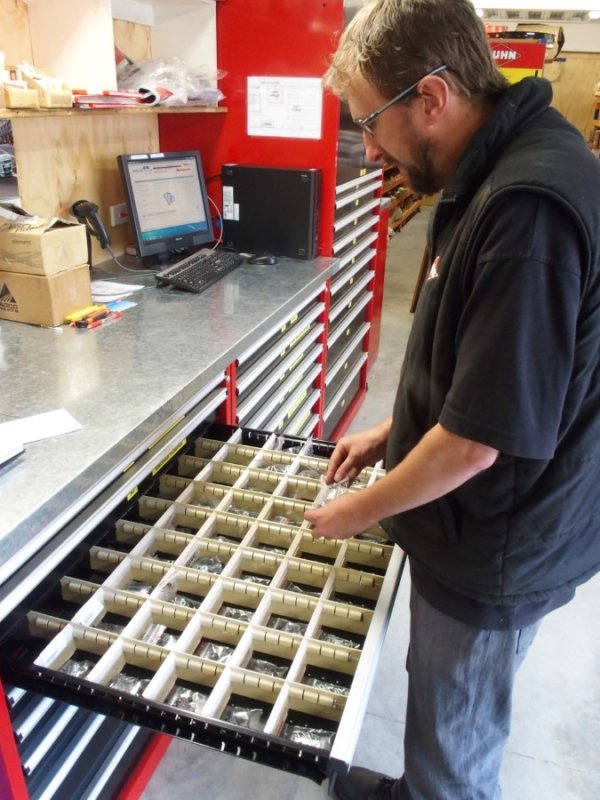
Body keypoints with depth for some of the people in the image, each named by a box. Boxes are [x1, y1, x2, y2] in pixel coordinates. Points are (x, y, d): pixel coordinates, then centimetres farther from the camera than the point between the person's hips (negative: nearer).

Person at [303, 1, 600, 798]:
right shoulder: (493, 175, 3)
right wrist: (391, 430, 11)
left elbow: (478, 440, -27)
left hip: (497, 549, -9)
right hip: (479, 525, 9)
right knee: (441, 699, 30)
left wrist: (359, 512, -12)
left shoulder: (529, 208, -30)